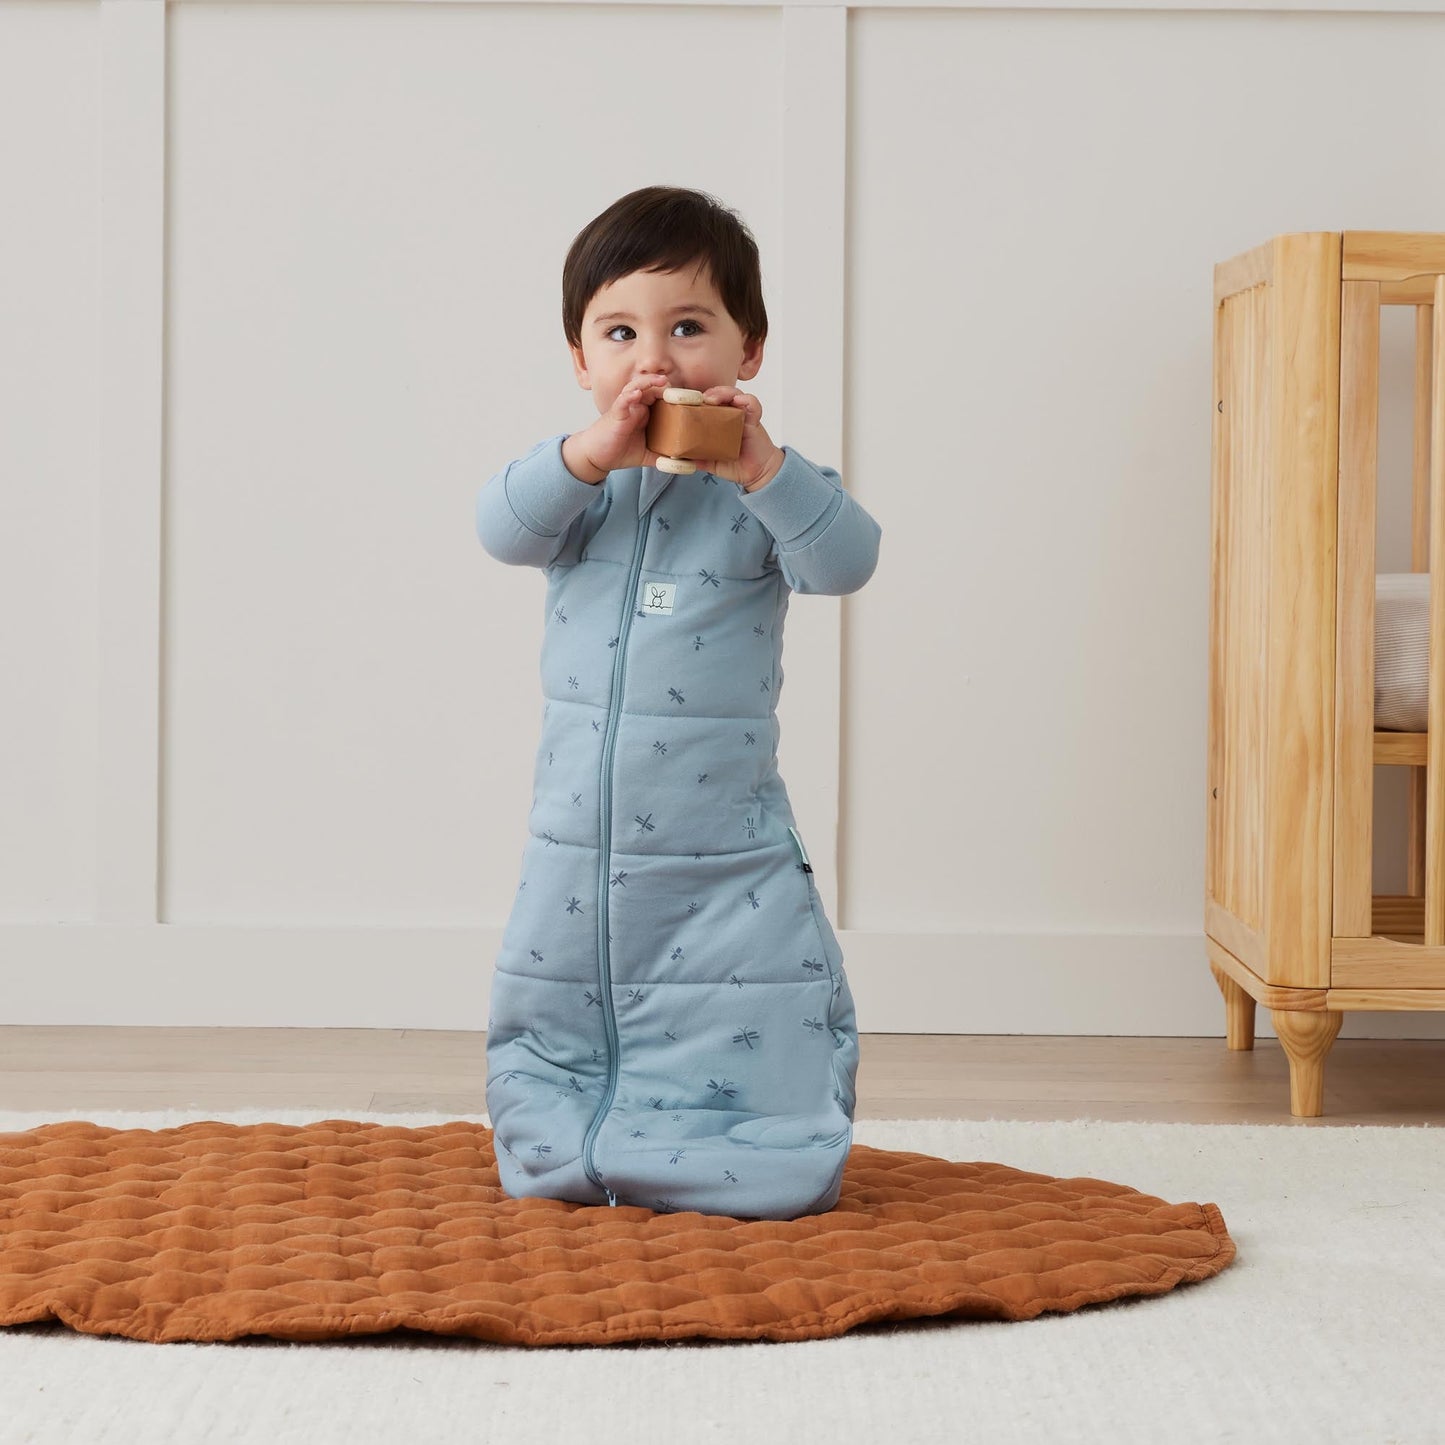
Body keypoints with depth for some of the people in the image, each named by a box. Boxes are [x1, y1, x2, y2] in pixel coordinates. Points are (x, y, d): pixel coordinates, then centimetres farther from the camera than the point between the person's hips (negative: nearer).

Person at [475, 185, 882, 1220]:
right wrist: (593, 453, -28)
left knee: (768, 1173, 0)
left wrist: (762, 466, -33)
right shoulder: (583, 482, 4)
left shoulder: (763, 487, -3)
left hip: (726, 872, -2)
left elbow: (846, 561, -20)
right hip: (576, 855, 3)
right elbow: (504, 530, -13)